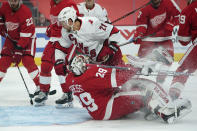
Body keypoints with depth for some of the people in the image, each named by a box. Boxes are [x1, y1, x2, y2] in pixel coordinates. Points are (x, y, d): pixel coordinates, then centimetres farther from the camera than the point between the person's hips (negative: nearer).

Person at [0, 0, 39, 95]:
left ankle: (40, 86, -13)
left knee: (28, 61, -18)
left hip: (26, 38, -5)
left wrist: (19, 47, -32)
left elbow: (27, 31, -30)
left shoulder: (25, 12, -27)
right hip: (11, 38, 5)